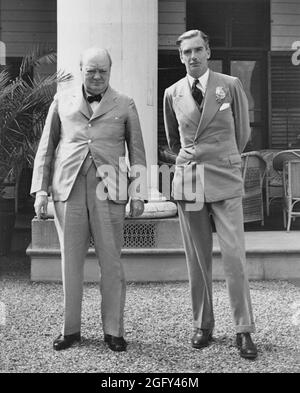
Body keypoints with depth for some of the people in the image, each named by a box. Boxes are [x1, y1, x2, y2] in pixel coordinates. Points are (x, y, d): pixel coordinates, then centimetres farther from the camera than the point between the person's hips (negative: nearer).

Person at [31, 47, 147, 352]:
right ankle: (70, 329, 16)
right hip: (68, 189, 1)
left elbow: (137, 153, 12)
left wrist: (138, 194, 4)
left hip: (107, 190, -1)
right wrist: (40, 189, 6)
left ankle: (113, 330, 10)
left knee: (111, 262, -1)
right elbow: (46, 147, 14)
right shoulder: (62, 101, 14)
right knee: (70, 261, 5)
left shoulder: (124, 105, 12)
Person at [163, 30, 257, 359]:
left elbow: (242, 132, 12)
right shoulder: (172, 94, 8)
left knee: (234, 255, -7)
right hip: (188, 181, 2)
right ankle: (202, 326, 16)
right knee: (197, 260, 5)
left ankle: (244, 331, 1)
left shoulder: (230, 85, 1)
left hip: (225, 182, -2)